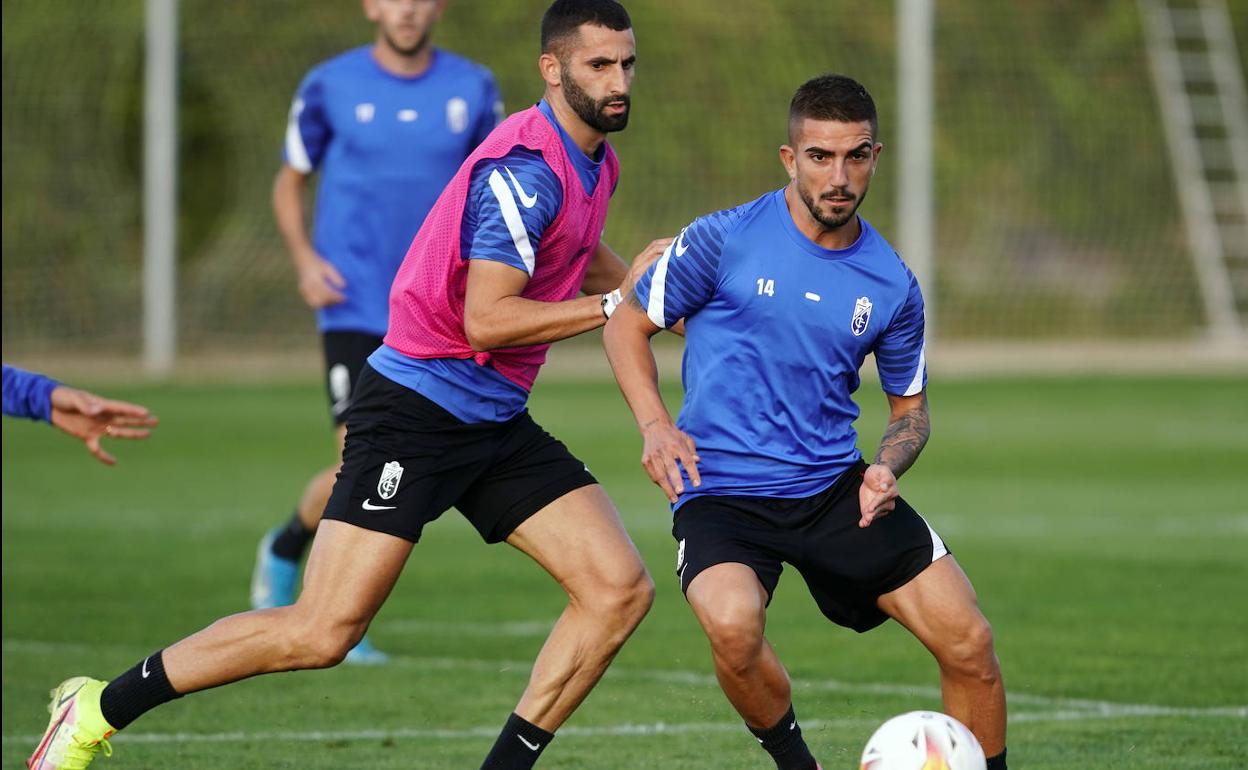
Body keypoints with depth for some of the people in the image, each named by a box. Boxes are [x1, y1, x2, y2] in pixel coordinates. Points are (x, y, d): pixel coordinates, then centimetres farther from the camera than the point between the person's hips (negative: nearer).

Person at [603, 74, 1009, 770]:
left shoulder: (893, 286, 3)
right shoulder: (725, 240, -7)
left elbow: (911, 407, 16)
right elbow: (628, 325, 4)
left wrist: (887, 468, -7)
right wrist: (657, 426, -12)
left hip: (835, 488, 3)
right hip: (720, 491, -3)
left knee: (971, 644, -7)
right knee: (733, 625, -33)